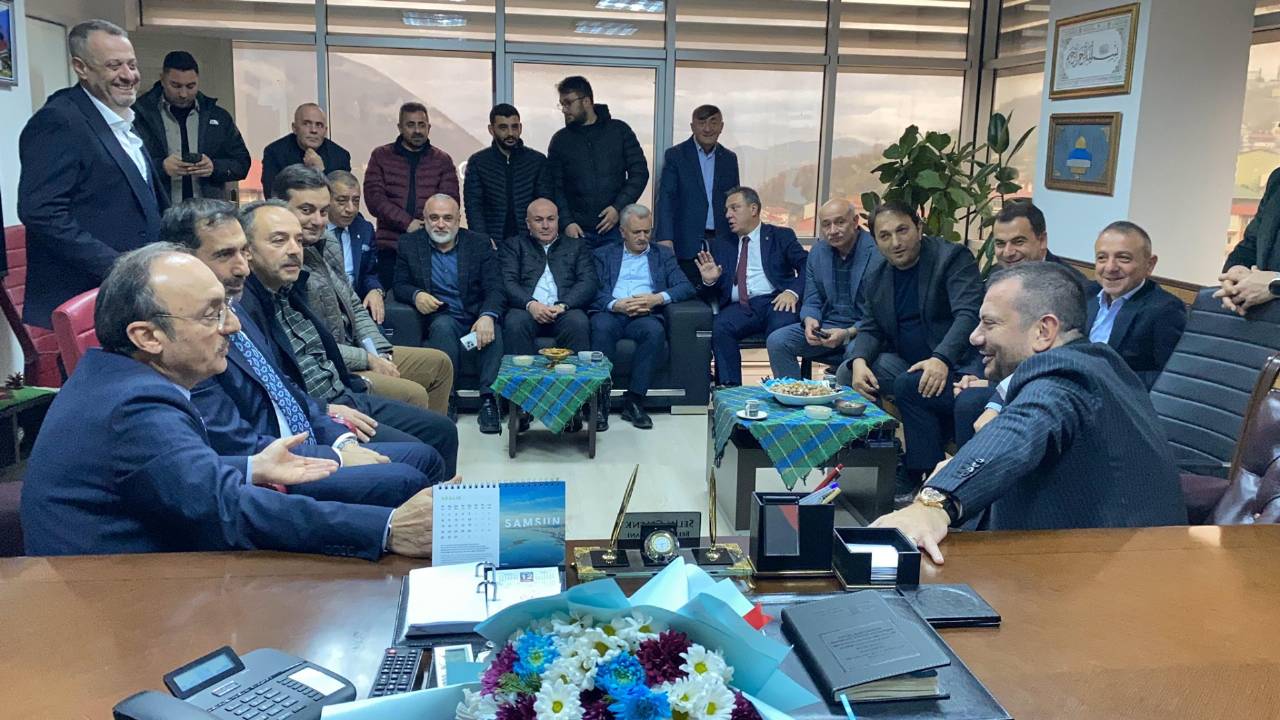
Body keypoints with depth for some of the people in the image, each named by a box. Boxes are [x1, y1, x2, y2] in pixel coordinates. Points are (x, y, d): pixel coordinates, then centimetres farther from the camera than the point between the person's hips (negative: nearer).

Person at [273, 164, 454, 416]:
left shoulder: (329, 243, 7)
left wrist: (380, 355, 1)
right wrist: (367, 360, -15)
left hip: (353, 349, 10)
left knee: (439, 363, 14)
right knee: (413, 395, -23)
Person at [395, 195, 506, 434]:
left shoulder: (480, 244, 5)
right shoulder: (409, 243, 9)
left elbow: (494, 288, -5)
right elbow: (400, 285, 8)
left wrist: (488, 316, -27)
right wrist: (415, 295, -17)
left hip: (477, 318, 0)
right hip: (439, 318, 0)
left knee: (493, 331, -33)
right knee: (443, 325, -34)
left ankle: (489, 400, -34)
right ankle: (446, 399, -32)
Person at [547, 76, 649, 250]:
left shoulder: (619, 130, 4)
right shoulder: (560, 140, 7)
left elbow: (640, 172, 2)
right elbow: (555, 187, 5)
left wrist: (619, 208, -10)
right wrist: (566, 222, -10)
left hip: (616, 229, 0)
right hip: (577, 231, 1)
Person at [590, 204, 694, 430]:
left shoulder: (663, 255, 22)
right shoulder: (603, 255, 21)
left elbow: (686, 287, 8)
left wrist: (658, 298, -12)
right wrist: (615, 304, -16)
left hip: (645, 316, 1)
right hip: (611, 313, 0)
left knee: (655, 331, -34)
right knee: (601, 327, -36)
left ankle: (633, 401, -27)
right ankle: (600, 401, -31)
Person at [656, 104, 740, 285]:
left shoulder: (730, 158, 13)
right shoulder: (675, 155, 2)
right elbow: (666, 198, -5)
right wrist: (665, 238, -16)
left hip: (722, 243, 3)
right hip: (687, 244, -3)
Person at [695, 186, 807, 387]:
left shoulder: (781, 236, 15)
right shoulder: (722, 246, 23)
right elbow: (713, 293, 20)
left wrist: (793, 292, -15)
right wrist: (708, 281, -3)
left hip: (775, 302, -2)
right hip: (739, 307, 2)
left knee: (782, 328, -35)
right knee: (720, 327, -30)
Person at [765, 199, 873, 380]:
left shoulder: (877, 251, -13)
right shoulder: (817, 252, 7)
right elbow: (811, 302, 11)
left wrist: (849, 333, -26)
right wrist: (810, 321, -13)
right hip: (827, 326, 5)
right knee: (776, 341, -14)